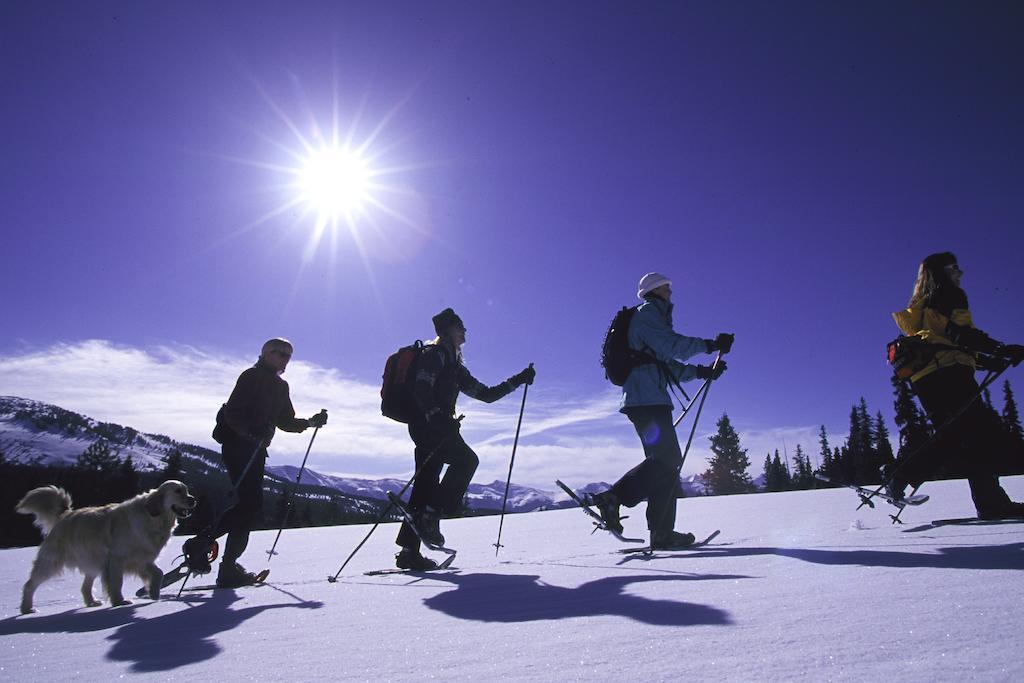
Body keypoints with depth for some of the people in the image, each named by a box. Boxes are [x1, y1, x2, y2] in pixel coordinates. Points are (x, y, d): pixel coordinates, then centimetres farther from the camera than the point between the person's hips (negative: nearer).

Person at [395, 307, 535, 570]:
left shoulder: (454, 365, 26)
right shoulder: (434, 354, -1)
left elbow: (485, 394, 23)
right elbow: (421, 390, -15)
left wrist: (518, 380, 19)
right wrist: (439, 417, -28)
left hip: (435, 426, 9)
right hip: (427, 424, -9)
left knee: (426, 483, 4)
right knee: (466, 459, -19)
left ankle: (409, 550, 5)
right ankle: (430, 516, -17)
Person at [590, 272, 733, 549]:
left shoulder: (655, 317, 31)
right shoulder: (648, 312, 2)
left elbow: (668, 366, 27)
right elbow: (671, 346, -13)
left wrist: (702, 372, 18)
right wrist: (710, 345, -8)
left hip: (651, 400, 10)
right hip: (646, 399, -10)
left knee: (668, 462, 5)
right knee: (666, 459, -17)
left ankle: (662, 533, 4)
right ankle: (612, 498, -19)